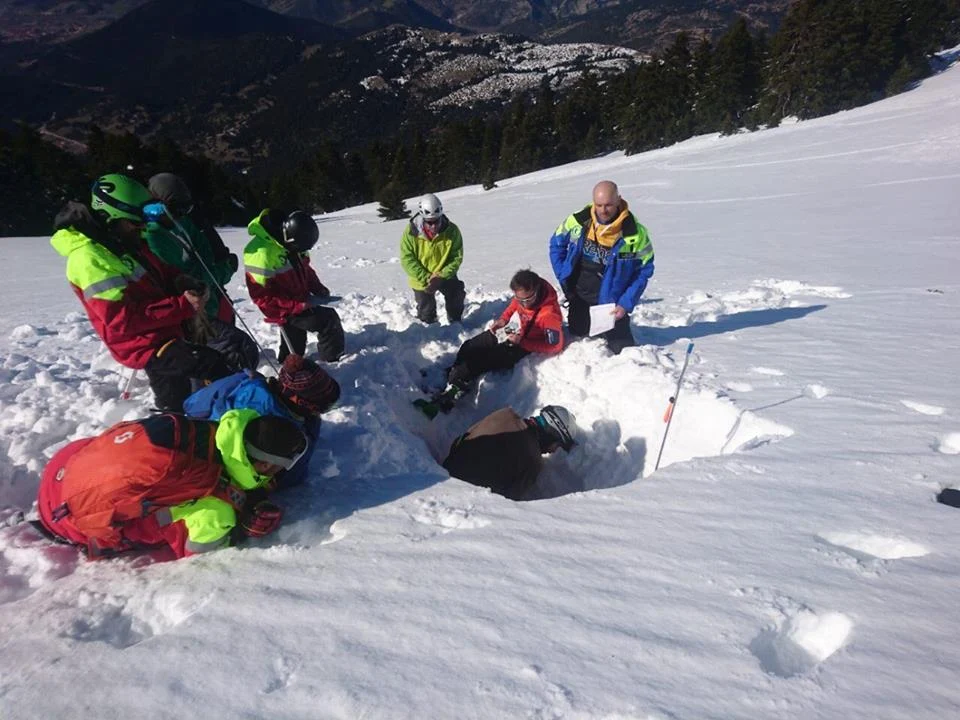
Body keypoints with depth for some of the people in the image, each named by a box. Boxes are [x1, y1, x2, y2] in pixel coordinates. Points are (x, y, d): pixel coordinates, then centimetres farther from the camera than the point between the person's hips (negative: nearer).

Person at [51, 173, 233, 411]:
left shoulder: (123, 241, 8)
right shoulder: (89, 259, -22)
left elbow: (160, 272, 18)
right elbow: (123, 320, -28)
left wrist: (184, 283, -6)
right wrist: (183, 306, -32)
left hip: (162, 333, 10)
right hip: (146, 344, -10)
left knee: (175, 405, 24)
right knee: (215, 365, -26)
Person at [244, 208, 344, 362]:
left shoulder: (289, 241, -7)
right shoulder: (262, 254, -32)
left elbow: (304, 268, 11)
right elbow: (263, 298, -29)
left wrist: (318, 288, -6)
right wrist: (299, 305, -32)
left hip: (299, 303, 8)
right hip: (286, 311, -8)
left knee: (295, 349, 26)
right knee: (329, 320, -14)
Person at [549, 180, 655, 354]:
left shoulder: (635, 233, -17)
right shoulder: (578, 221, -11)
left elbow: (643, 271, -8)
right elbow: (557, 244, 6)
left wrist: (626, 303, -15)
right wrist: (563, 277, -1)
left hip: (611, 301, -3)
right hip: (578, 296, 3)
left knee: (620, 347, -2)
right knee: (578, 338, 19)